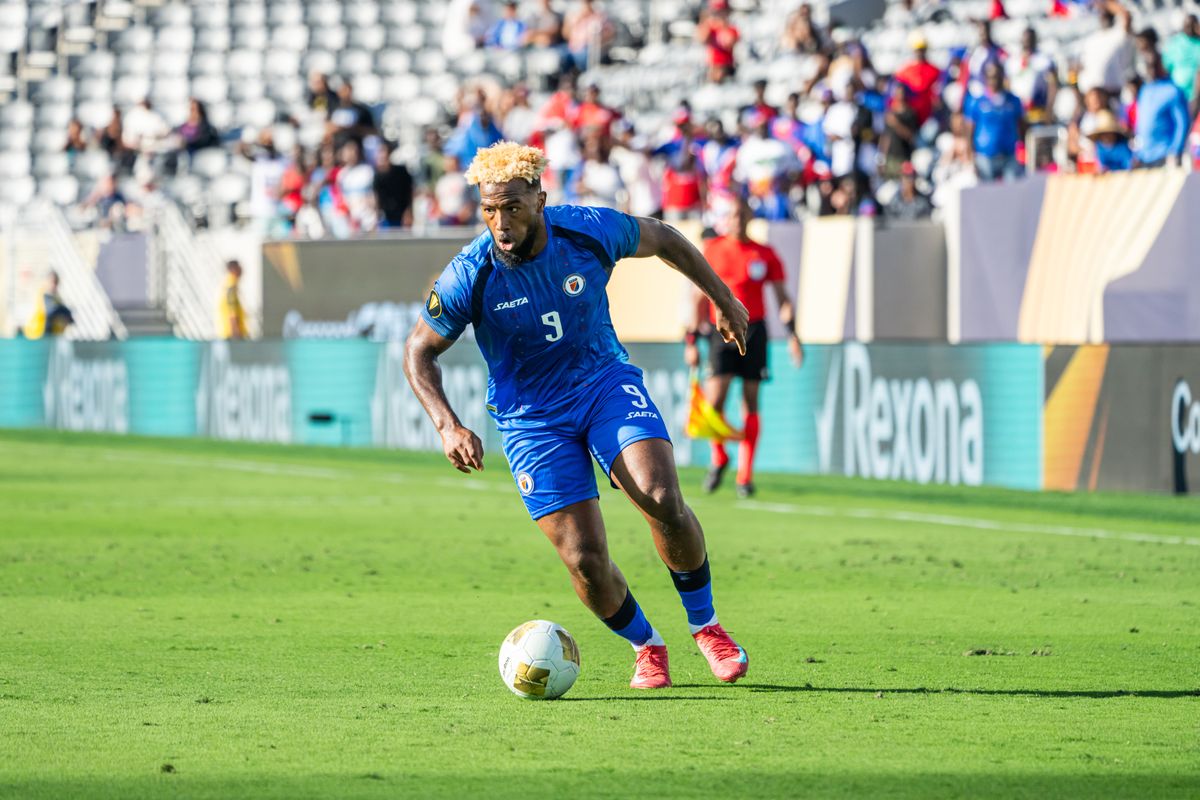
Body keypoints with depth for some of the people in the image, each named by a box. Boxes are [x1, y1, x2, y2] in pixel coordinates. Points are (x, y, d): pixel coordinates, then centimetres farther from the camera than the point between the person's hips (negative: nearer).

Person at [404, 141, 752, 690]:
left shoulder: (591, 232, -16)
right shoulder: (468, 278, -20)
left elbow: (661, 239, 6)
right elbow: (418, 351, -5)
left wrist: (723, 299, 15)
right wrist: (448, 425, -19)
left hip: (607, 381, 1)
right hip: (530, 415, -1)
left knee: (663, 501, -23)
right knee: (586, 561, -10)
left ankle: (705, 625, 1)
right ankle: (646, 648, 19)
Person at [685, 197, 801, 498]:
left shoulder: (765, 254, 6)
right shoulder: (712, 249, 6)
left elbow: (782, 297, 8)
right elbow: (702, 298, 10)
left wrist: (792, 334, -6)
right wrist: (693, 340, 6)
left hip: (754, 332, 1)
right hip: (721, 331, -1)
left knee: (750, 403, 1)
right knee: (714, 400, -13)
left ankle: (745, 476, 8)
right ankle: (719, 458, 13)